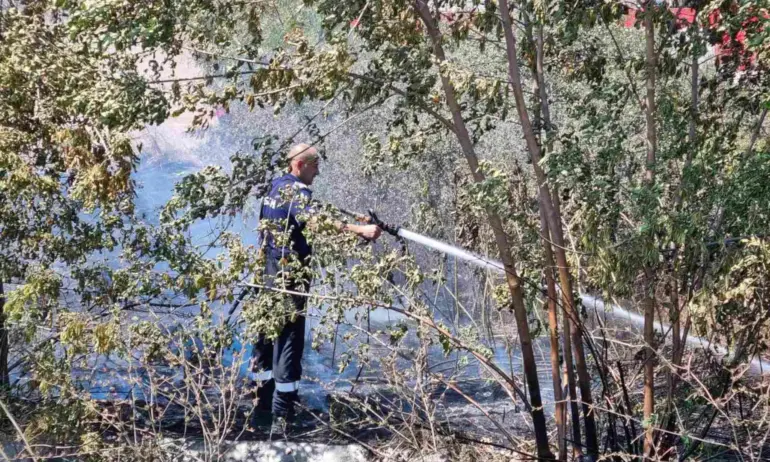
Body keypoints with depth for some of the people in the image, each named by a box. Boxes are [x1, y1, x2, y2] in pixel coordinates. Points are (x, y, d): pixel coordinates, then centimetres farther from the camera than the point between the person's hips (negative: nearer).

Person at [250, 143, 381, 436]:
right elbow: (312, 220, -35)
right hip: (289, 277, -9)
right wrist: (359, 230, -44)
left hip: (267, 274, 9)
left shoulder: (275, 187, 13)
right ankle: (281, 416, -11)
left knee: (267, 335, 18)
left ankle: (263, 400, 30)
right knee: (288, 342, -9)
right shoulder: (297, 190, -15)